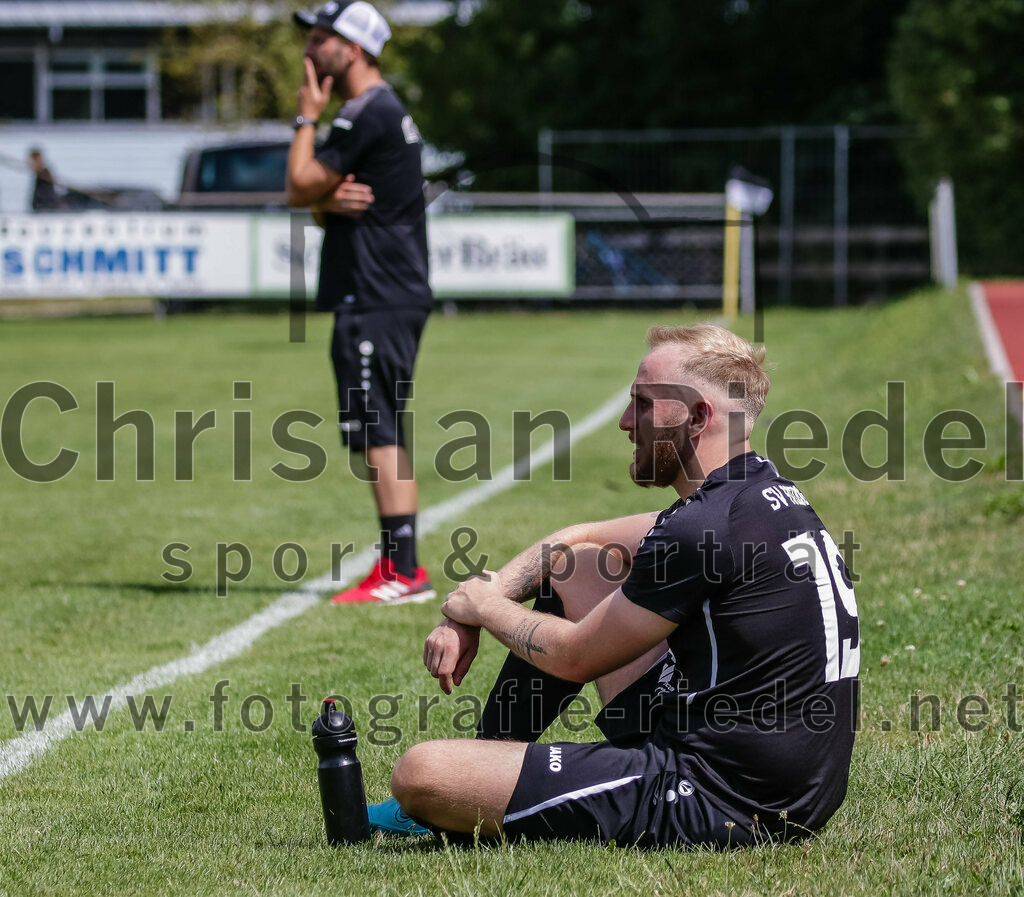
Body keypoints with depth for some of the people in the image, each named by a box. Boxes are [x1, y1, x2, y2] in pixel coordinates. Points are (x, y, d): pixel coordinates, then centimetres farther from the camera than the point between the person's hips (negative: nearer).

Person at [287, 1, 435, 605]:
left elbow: (301, 182, -15)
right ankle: (402, 567, 17)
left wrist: (308, 117, -1)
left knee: (377, 433, -13)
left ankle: (402, 571, -16)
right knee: (384, 435, 13)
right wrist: (329, 200, -6)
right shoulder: (385, 113, 21)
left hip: (376, 301, -11)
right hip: (395, 297, 11)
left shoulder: (368, 114, -14)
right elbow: (309, 200, 18)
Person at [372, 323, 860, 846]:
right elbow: (580, 539, 22)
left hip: (716, 807, -11)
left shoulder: (706, 530, -20)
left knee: (419, 773, -15)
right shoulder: (766, 493, 11)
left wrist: (486, 607, 10)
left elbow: (574, 659, -8)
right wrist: (469, 615, 12)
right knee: (572, 566, 23)